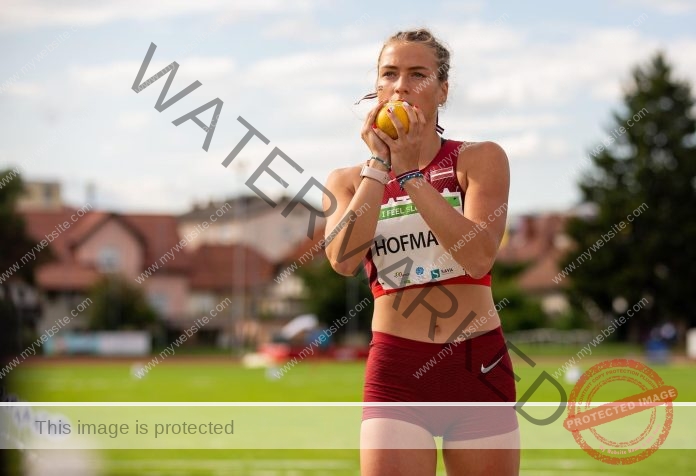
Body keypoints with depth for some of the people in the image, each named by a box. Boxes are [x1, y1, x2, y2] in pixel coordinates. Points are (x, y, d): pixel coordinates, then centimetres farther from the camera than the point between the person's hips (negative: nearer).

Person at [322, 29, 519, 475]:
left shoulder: (480, 160, 2)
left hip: (478, 366, 0)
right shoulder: (349, 181, 7)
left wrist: (409, 172, -13)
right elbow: (344, 259, -13)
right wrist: (380, 164, -10)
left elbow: (478, 257, -14)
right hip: (396, 371, 0)